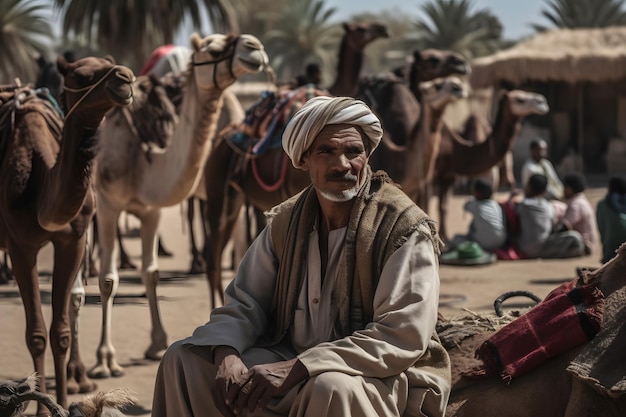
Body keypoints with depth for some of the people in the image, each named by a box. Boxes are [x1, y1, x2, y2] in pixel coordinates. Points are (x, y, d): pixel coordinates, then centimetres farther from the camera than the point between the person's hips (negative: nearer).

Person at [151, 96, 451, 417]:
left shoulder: (405, 228, -14)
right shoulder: (285, 222, 5)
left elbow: (403, 337, -23)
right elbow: (242, 304, 7)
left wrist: (295, 369, -29)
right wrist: (226, 355, -19)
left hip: (383, 377, -6)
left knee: (331, 389, -39)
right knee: (184, 358, -4)